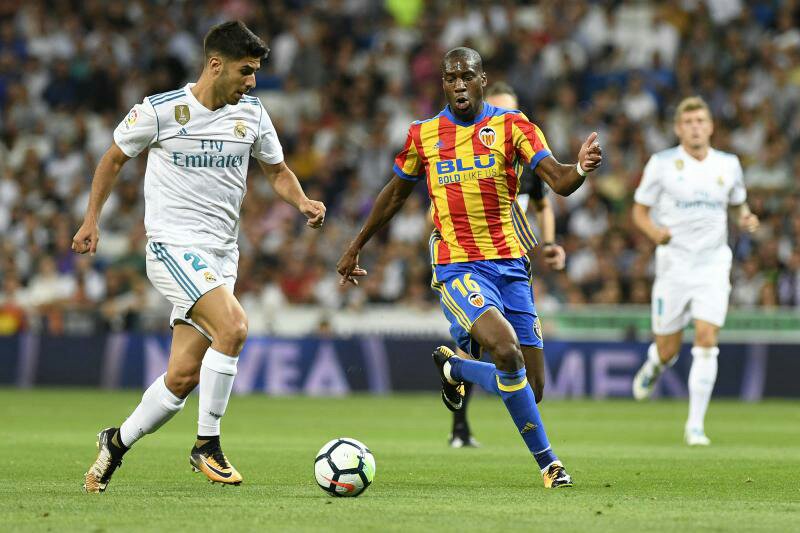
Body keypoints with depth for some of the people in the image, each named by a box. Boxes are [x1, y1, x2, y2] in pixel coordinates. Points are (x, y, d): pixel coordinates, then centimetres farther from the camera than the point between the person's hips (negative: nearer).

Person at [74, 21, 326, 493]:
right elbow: (115, 158, 10)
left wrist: (303, 203, -2)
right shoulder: (158, 111, -7)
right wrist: (92, 220, 10)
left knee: (183, 376, 1)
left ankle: (117, 443, 24)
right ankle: (207, 446, -15)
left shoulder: (252, 113, 6)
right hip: (173, 245, -5)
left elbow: (278, 171, 18)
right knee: (234, 327, -28)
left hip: (221, 256, 5)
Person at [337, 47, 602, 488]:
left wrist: (580, 169, -32)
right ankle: (546, 460, -9)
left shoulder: (512, 126, 2)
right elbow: (394, 194, 20)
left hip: (509, 262, 2)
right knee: (508, 353, -26)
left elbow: (558, 181, -9)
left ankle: (455, 368, 30)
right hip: (456, 265, -2)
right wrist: (355, 247, 25)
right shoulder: (423, 135, 6)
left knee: (529, 382, 0)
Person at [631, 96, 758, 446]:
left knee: (706, 340, -14)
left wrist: (746, 219, -2)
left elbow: (738, 203, 22)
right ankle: (653, 368, 44)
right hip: (674, 263, -1)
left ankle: (696, 425, -8)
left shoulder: (728, 165, 6)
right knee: (668, 350, 4)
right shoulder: (662, 164, -2)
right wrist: (654, 231, -17)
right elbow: (639, 210, 4)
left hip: (713, 263, 1)